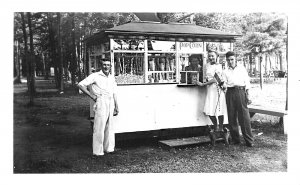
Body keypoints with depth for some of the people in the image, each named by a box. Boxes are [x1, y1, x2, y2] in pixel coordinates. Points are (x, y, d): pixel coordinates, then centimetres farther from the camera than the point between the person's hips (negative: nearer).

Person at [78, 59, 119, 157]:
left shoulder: (111, 78, 16)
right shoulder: (95, 76, -3)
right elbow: (81, 85, -6)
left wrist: (116, 106, 16)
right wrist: (91, 96, -7)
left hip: (110, 102, 6)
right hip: (101, 102, -6)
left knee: (109, 127, 12)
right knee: (99, 127, -6)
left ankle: (109, 148, 23)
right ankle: (98, 151, 1)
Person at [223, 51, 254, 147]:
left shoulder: (242, 68, 12)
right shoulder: (226, 72, 15)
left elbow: (247, 81, 8)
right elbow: (225, 83, 9)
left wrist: (247, 95, 1)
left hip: (241, 91, -2)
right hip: (230, 93, 2)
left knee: (244, 117, -6)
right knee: (231, 117, 0)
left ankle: (249, 140, -2)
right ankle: (235, 139, 10)